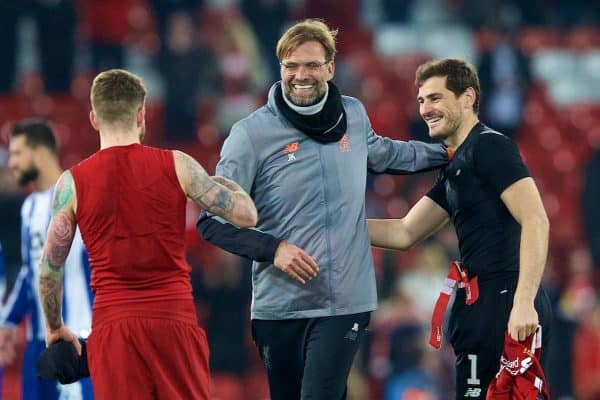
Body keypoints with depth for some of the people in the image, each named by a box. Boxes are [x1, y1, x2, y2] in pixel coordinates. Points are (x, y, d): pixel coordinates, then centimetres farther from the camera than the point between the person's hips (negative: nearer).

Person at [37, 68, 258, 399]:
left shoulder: (72, 183, 1)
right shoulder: (177, 166, -1)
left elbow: (49, 270, 5)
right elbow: (246, 215, 3)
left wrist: (54, 328, 21)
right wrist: (220, 181, 25)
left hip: (112, 322, 0)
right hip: (174, 319, 0)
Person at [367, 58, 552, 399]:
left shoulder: (491, 147, -8)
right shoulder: (455, 166, 21)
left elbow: (535, 221, -18)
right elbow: (405, 233, 25)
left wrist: (524, 302, -25)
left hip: (506, 305, -10)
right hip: (485, 307, 10)